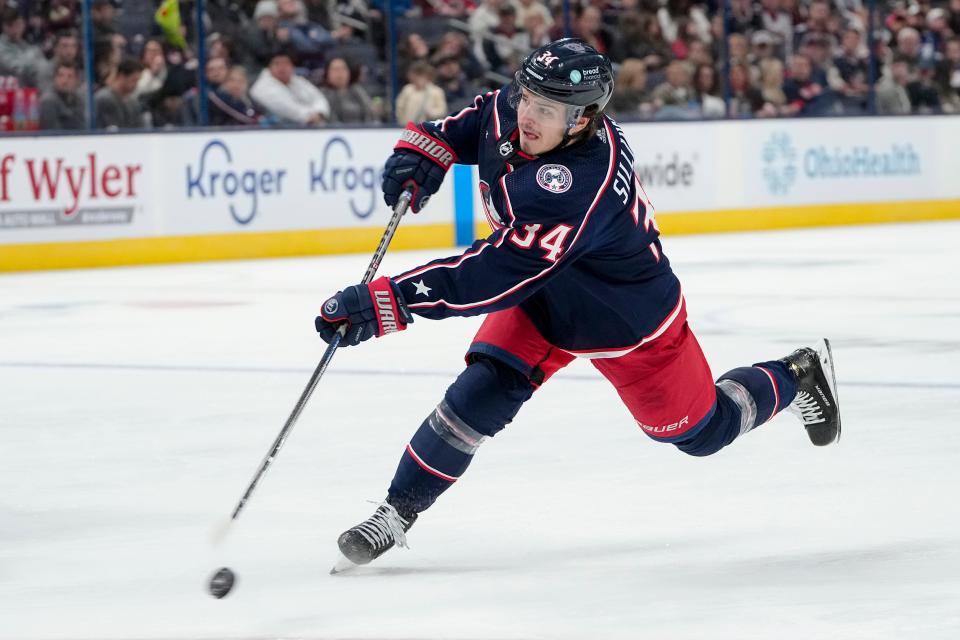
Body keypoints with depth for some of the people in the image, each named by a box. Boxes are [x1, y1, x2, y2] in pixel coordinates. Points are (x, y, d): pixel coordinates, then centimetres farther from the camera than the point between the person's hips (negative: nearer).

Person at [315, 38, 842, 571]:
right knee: (482, 392, -16)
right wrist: (427, 147, -13)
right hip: (541, 298, 6)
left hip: (629, 321, -6)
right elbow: (480, 121, 6)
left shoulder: (578, 189, -46)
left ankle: (797, 377, 42)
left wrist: (386, 302, -54)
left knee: (701, 432, 15)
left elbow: (494, 274, -51)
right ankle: (397, 514, -7)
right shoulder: (511, 111, -22)